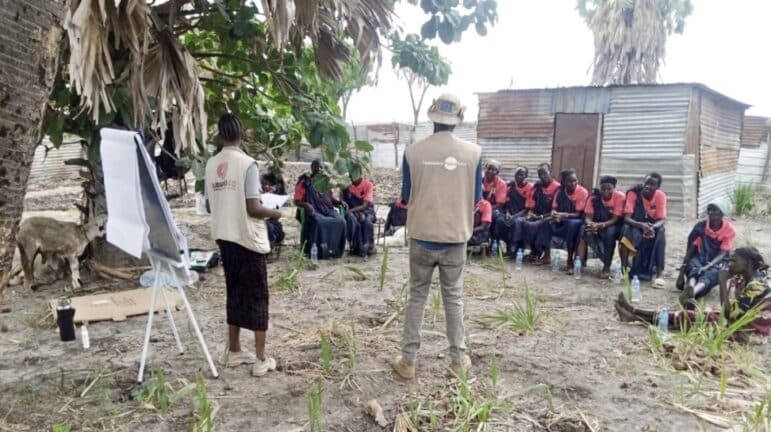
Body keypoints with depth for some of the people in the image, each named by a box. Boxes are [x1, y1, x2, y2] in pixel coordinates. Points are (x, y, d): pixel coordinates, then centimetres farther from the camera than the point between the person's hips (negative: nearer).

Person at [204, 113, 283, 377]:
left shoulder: (211, 165, 5)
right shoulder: (247, 164, -15)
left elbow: (210, 205, 11)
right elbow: (253, 208, -18)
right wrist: (274, 213, 0)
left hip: (225, 238, 6)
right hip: (248, 240, -6)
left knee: (234, 294, 16)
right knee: (257, 297, 1)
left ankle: (234, 352, 24)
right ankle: (261, 360, 5)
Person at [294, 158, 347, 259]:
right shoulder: (304, 182, 3)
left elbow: (331, 199, 24)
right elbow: (297, 201, -2)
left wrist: (339, 202, 3)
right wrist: (306, 204, -23)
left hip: (327, 209, 5)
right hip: (312, 211, -5)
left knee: (341, 221, -25)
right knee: (319, 222, -38)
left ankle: (335, 250, -18)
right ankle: (320, 251, -29)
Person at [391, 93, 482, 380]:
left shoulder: (413, 152, -7)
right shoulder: (473, 153, -5)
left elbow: (406, 197, 2)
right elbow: (476, 198, 3)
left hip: (422, 236, 0)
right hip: (456, 237, 1)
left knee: (417, 297, 10)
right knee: (454, 298, 13)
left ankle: (408, 361, 14)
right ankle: (459, 359, 22)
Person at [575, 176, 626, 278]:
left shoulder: (620, 197, -19)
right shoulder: (594, 196, -11)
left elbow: (615, 219, -22)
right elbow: (588, 217, -13)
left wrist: (601, 225, -39)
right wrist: (591, 224, -37)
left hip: (613, 224, -2)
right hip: (596, 223, 3)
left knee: (610, 232, -36)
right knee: (587, 231, -29)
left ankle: (607, 266, -27)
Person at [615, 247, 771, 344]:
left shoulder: (757, 286, -24)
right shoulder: (743, 279, 4)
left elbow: (729, 313, -28)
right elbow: (730, 310, 5)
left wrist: (722, 282, -24)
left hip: (750, 331, -9)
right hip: (739, 321, 9)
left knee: (691, 318, -13)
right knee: (688, 313, -1)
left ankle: (635, 314, -10)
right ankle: (636, 313, -3)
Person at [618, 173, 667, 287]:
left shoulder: (660, 196, -12)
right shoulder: (633, 193, -18)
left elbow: (662, 220, -15)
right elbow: (627, 218, -24)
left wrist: (652, 227, -38)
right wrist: (641, 225, -43)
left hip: (653, 226, 2)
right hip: (635, 226, -1)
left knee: (661, 233, -31)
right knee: (627, 230, -35)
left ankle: (658, 274, -30)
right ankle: (624, 268, -26)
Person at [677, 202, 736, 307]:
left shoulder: (730, 230, -10)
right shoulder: (700, 226, -6)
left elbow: (722, 254, -16)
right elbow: (690, 249, -2)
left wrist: (707, 267, -34)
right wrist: (682, 272, -7)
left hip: (718, 262, -2)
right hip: (700, 258, 2)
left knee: (709, 275, -38)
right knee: (694, 270, -36)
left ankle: (690, 293, -71)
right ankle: (690, 292, -69)